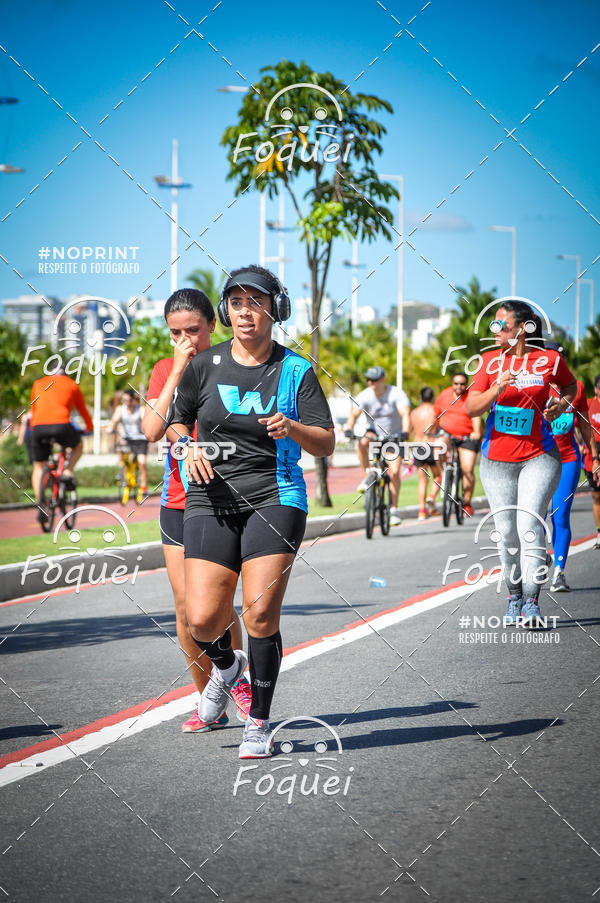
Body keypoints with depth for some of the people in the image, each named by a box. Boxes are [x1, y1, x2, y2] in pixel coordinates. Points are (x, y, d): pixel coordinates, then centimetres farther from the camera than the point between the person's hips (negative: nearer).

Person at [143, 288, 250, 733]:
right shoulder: (165, 370, 8)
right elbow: (152, 430, -8)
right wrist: (178, 372, -11)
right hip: (178, 500, 4)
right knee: (187, 610, 3)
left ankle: (236, 682, 14)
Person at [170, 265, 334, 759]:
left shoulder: (296, 371, 2)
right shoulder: (204, 365, 7)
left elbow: (327, 444, 0)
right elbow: (177, 421, 20)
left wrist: (292, 428, -21)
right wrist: (189, 448, -2)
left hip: (275, 498, -2)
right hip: (211, 501, 2)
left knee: (261, 615, -12)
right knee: (203, 621, -9)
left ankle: (259, 723, 6)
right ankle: (226, 664, 28)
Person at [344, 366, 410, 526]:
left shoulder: (396, 393, -19)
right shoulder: (365, 396, -12)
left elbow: (405, 414, -31)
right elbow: (354, 414, -22)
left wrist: (405, 433, -48)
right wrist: (348, 429, -43)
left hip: (394, 436, -2)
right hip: (375, 432, 2)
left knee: (394, 472, -14)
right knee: (362, 443, -35)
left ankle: (394, 509, -1)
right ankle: (366, 477, -18)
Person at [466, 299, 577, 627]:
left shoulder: (549, 360, -2)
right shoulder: (490, 360, 2)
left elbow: (570, 385, 19)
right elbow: (470, 408, -4)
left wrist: (563, 403, -2)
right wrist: (497, 388, -20)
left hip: (539, 457, -3)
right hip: (497, 460, 3)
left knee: (529, 525, -16)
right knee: (507, 532, 6)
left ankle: (532, 603, -14)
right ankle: (514, 596, 22)